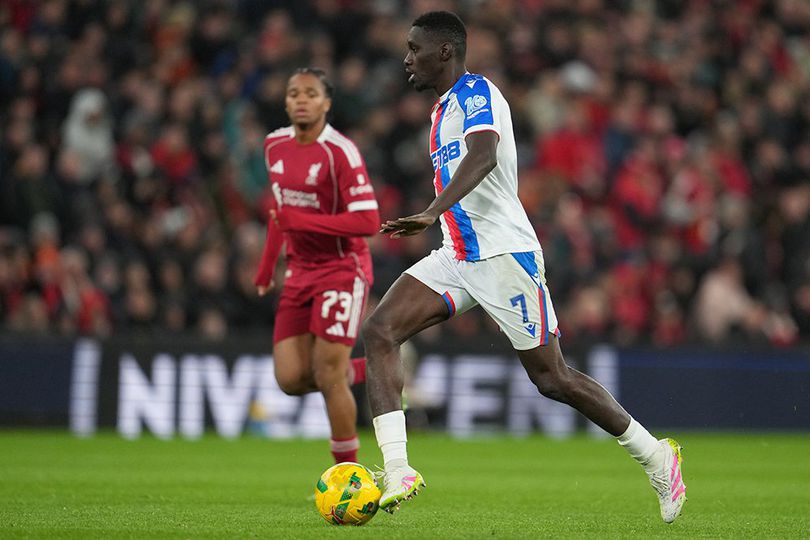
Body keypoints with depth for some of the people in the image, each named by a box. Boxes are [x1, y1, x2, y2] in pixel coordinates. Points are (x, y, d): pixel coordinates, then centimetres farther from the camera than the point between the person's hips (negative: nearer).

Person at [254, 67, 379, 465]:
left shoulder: (340, 152, -17)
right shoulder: (275, 145, 5)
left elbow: (368, 222, -23)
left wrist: (301, 221, -27)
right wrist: (266, 267, 21)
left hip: (342, 270, -7)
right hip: (300, 272, 7)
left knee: (328, 378, -9)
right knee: (290, 380, -2)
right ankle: (363, 372, 25)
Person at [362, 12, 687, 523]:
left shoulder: (475, 92, -11)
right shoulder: (446, 106, 18)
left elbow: (484, 156, -29)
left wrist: (432, 213, -41)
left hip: (504, 253, -9)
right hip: (456, 258, 9)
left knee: (552, 379, -3)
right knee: (379, 331, -12)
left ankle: (656, 457, 16)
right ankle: (397, 474, -19)